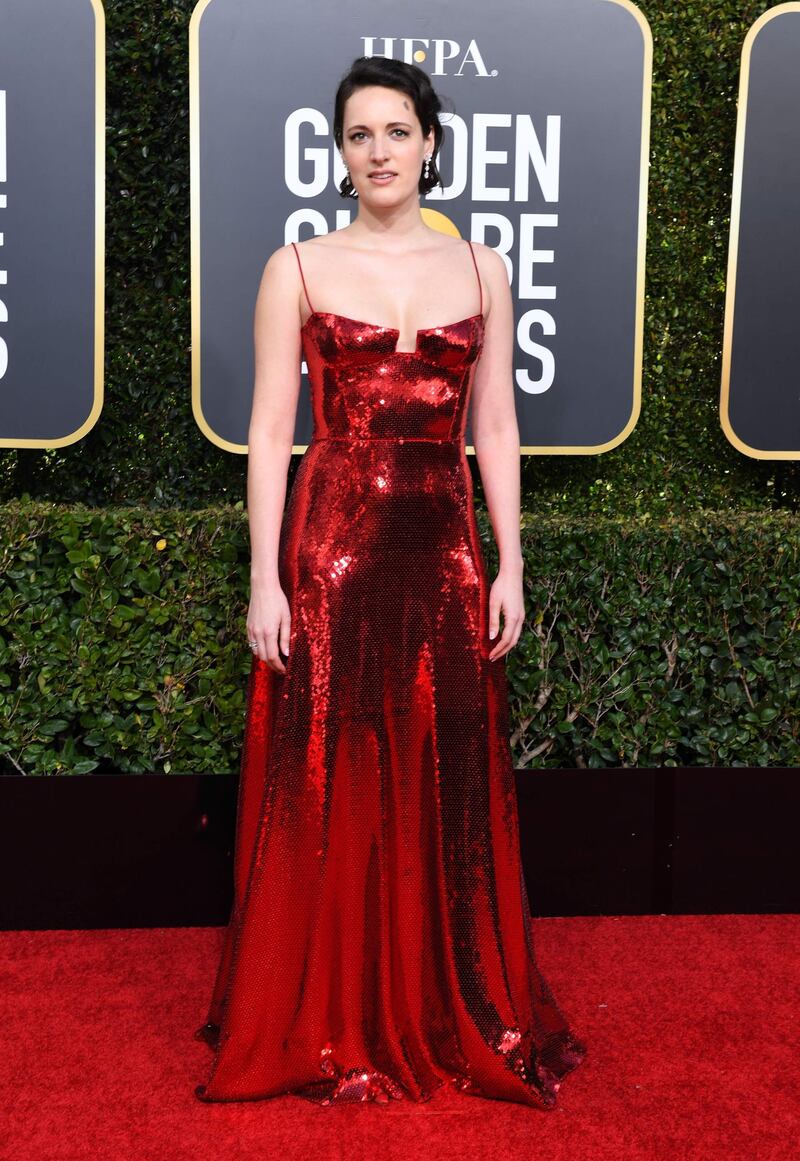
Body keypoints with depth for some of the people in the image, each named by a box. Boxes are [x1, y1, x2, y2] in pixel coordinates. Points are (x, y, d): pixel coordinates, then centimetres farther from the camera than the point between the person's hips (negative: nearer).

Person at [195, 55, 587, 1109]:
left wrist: (510, 567, 2)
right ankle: (324, 1029, 23)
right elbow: (269, 431, -1)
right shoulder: (298, 269, 3)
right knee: (324, 790, 4)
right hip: (330, 547, -2)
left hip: (443, 551, 2)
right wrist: (265, 578, -8)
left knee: (451, 792, 9)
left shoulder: (480, 270, 9)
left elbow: (495, 427, 8)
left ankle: (457, 1018, 28)